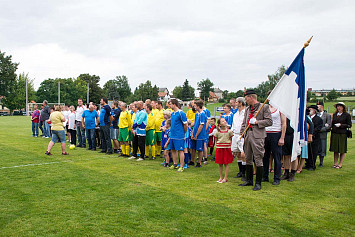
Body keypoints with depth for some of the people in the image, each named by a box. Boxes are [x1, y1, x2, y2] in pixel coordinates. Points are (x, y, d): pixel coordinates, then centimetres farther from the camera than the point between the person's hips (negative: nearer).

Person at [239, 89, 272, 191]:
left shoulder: (264, 107, -2)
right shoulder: (247, 109, 18)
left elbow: (269, 122, -7)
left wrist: (257, 122, -13)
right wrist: (240, 135, 10)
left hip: (257, 136, -7)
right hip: (247, 136, 7)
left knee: (258, 160, -4)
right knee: (248, 159, 12)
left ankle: (258, 183, 5)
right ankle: (249, 180, 24)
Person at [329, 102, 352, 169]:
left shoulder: (347, 115, -1)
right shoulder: (335, 114, 13)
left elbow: (349, 125, -3)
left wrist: (341, 125, -15)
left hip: (342, 134, -4)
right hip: (334, 133, 4)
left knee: (342, 150, 2)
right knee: (335, 150, 6)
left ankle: (340, 164, 10)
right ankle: (335, 163, 14)